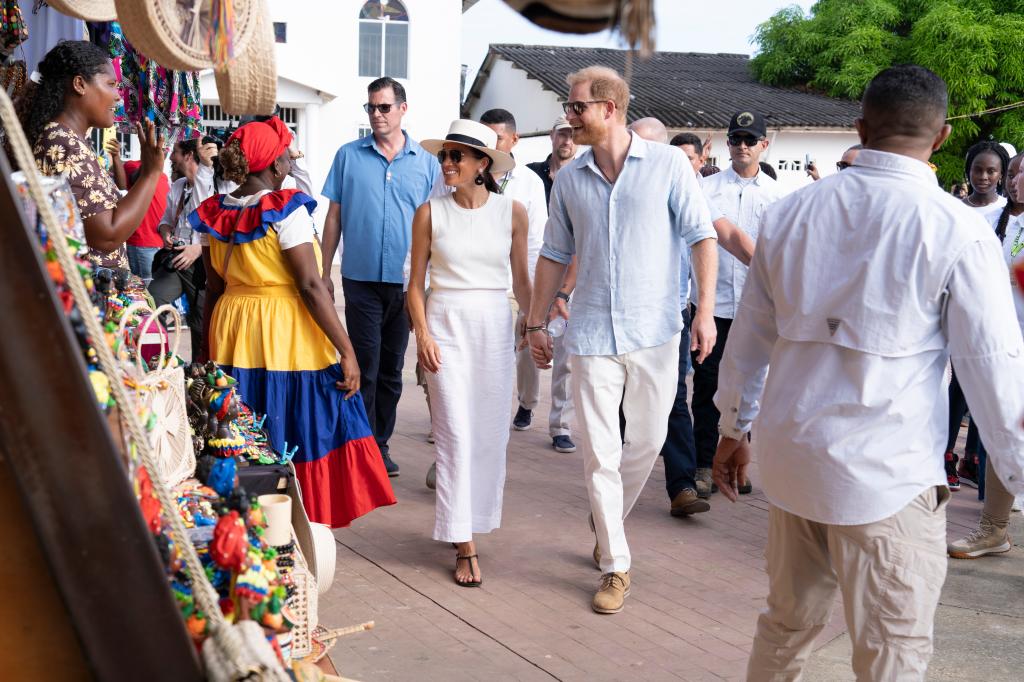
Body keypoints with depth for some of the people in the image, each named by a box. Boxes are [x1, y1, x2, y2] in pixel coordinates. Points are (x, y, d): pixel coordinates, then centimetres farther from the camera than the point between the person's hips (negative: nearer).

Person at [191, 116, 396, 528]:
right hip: (286, 338, -6)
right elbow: (311, 286, -17)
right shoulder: (285, 210, -13)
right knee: (299, 438, 2)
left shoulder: (214, 215, 5)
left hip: (231, 339, 6)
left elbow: (214, 289, 11)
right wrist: (347, 351, -15)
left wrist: (208, 349, 20)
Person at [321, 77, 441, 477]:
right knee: (365, 367, -3)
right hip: (362, 278, -2)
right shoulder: (349, 156, 3)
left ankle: (381, 444, 22)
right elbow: (334, 216, 5)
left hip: (406, 281, 2)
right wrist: (325, 273, 2)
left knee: (391, 369, 12)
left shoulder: (425, 163, 5)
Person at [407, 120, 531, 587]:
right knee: (455, 433, -5)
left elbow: (521, 279, 9)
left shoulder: (511, 212, 2)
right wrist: (422, 333, -9)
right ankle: (464, 547, -2)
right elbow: (416, 283, 2)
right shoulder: (430, 212, 0)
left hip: (495, 326, 2)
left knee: (491, 433, 5)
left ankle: (474, 520, 24)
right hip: (446, 324, -2)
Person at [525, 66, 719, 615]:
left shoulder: (667, 165, -4)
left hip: (654, 331, -1)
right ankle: (615, 567, 10)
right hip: (593, 334, 2)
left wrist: (705, 310, -10)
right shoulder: (569, 180, 6)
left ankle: (608, 521, 38)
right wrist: (536, 322, 13)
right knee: (600, 453, -1)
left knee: (647, 441, 10)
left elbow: (702, 237, -3)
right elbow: (555, 256, 14)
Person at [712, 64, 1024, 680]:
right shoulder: (958, 230, -11)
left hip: (791, 459, 6)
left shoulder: (790, 213, 4)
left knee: (787, 624, 21)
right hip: (888, 474, -5)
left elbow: (749, 335, 12)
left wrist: (734, 428, 24)